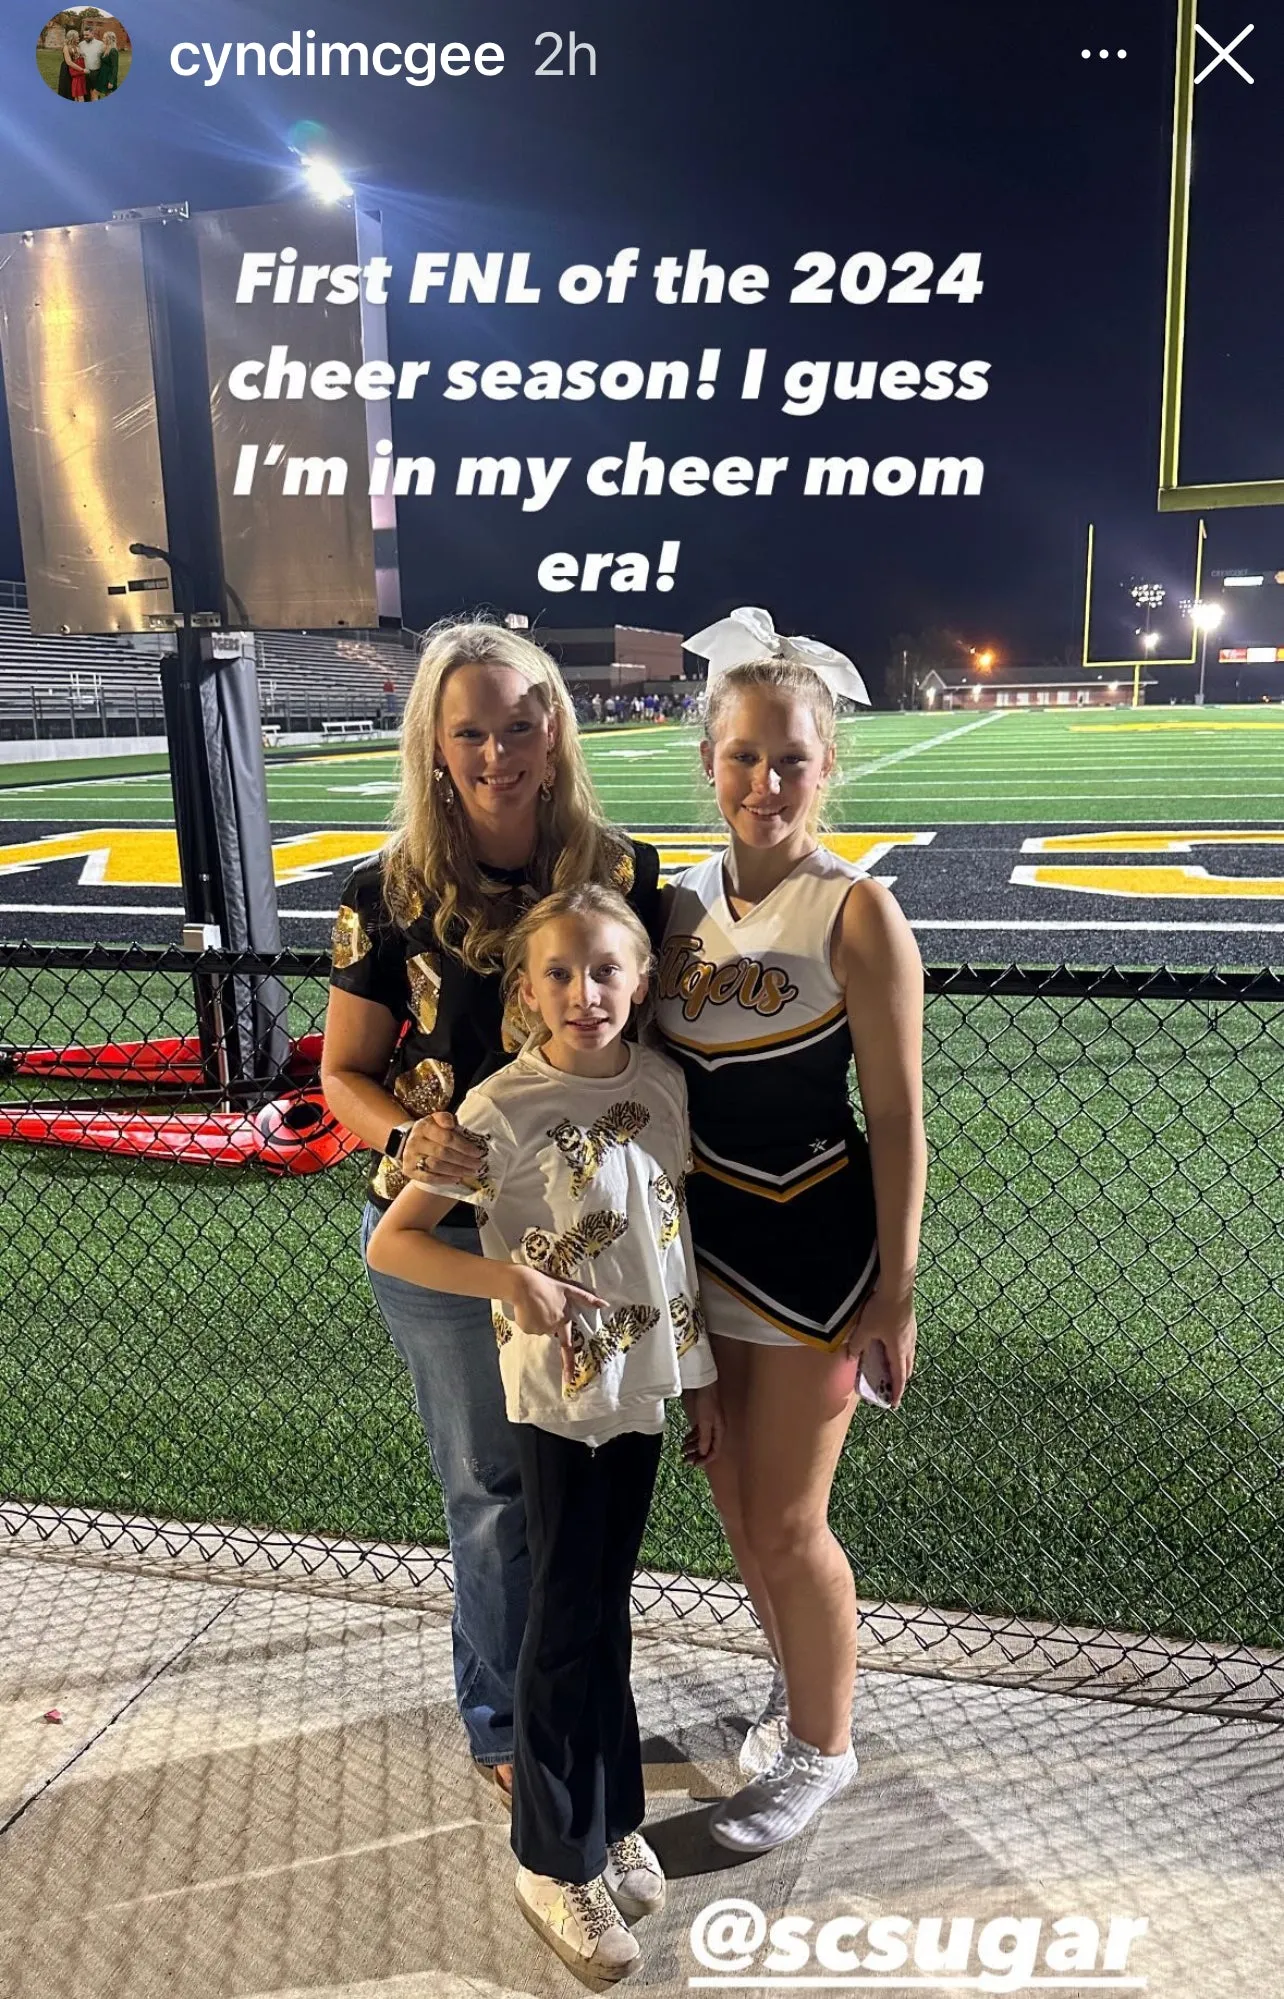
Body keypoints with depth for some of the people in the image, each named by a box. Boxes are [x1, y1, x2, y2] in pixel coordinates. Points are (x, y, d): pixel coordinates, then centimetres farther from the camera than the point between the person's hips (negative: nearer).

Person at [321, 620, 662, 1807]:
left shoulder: (624, 876, -6)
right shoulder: (393, 894, -10)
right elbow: (344, 1072, -2)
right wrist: (405, 1136, -22)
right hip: (448, 1236, -2)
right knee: (492, 1487, 14)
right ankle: (504, 1719, 41)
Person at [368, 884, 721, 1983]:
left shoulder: (663, 1081, -2)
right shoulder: (502, 1108, -16)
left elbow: (679, 1233, 7)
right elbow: (389, 1242, -13)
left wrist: (702, 1377, 10)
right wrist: (508, 1276, -27)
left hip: (646, 1382, 5)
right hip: (561, 1391, -4)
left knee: (605, 1607, 19)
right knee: (570, 1619, 8)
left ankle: (610, 1821, 39)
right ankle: (559, 1862, 29)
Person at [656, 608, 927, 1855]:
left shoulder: (855, 915, -16)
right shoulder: (682, 903, 1)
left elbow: (897, 1122, -13)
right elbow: (657, 1078, 7)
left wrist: (894, 1296, -11)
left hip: (811, 1250, -5)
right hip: (699, 1242, 6)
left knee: (786, 1526, 8)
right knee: (737, 1505, 19)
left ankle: (822, 1747, 35)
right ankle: (799, 1684, 47)